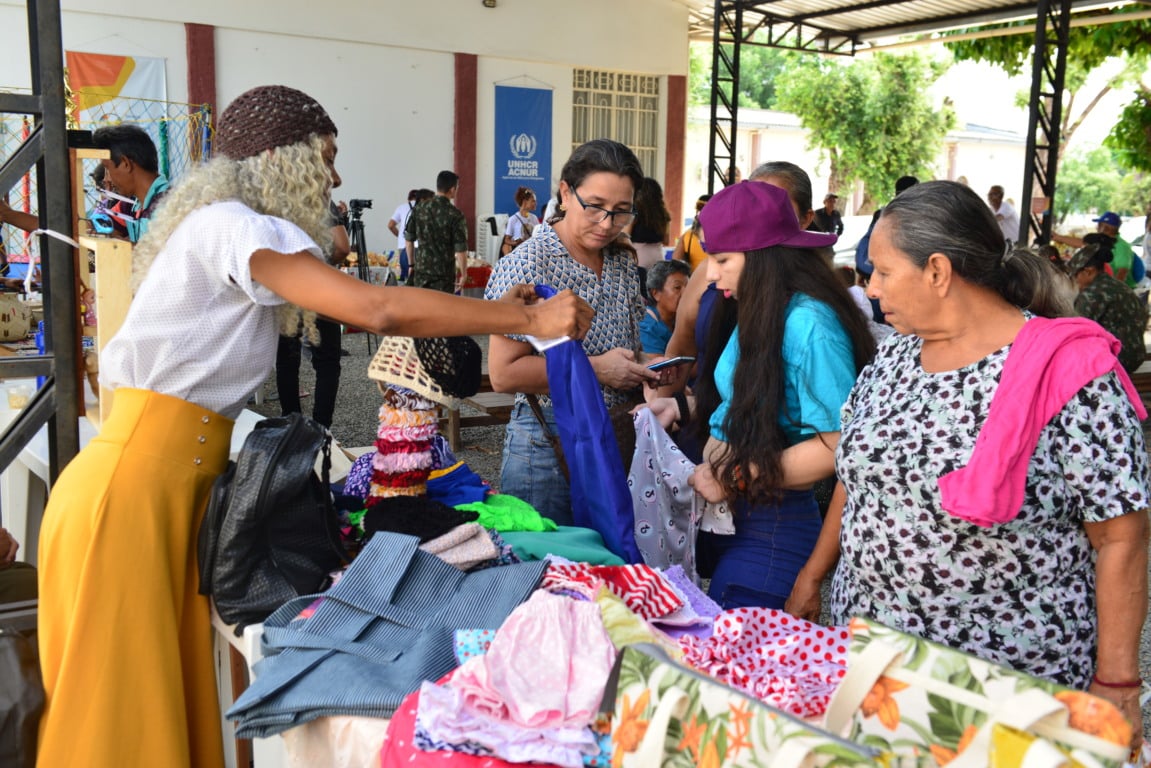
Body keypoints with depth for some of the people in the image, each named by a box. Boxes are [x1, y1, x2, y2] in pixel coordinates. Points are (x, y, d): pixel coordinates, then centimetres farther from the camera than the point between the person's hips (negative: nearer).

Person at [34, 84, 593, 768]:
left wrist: (494, 311, 9)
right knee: (119, 712, 1)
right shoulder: (232, 226, -15)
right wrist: (529, 319, -18)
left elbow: (350, 312, 13)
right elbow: (376, 309, -25)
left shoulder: (237, 232, 16)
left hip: (175, 486, 9)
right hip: (131, 489, -9)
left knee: (174, 698, 13)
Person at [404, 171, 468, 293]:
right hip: (444, 274, -4)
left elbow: (409, 239, 9)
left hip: (421, 271, 4)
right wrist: (463, 274, -2)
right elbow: (460, 249, -13)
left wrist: (411, 264, 20)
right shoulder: (455, 215, -12)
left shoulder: (419, 210, 2)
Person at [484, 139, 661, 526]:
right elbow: (503, 373, -19)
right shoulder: (526, 265, -13)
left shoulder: (625, 265, 8)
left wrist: (644, 373, -1)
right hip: (547, 446, -6)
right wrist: (596, 368, -20)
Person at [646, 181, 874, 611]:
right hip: (722, 510, 8)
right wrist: (684, 406, 6)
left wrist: (738, 478, -17)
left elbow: (835, 444, -22)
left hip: (773, 525, -8)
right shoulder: (756, 313, 7)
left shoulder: (809, 324, -19)